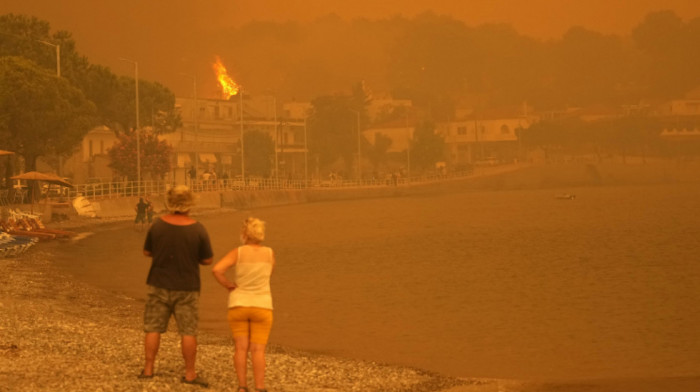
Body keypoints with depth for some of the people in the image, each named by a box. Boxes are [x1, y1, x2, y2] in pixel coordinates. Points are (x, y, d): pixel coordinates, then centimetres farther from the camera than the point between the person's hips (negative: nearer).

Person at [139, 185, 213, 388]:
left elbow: (147, 252, 2)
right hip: (186, 288, -2)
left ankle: (148, 369, 15)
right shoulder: (198, 229, -14)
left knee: (153, 328, 12)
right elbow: (207, 260, -6)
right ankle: (189, 373, 8)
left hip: (159, 285, 2)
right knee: (188, 331, 5)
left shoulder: (158, 225, -9)